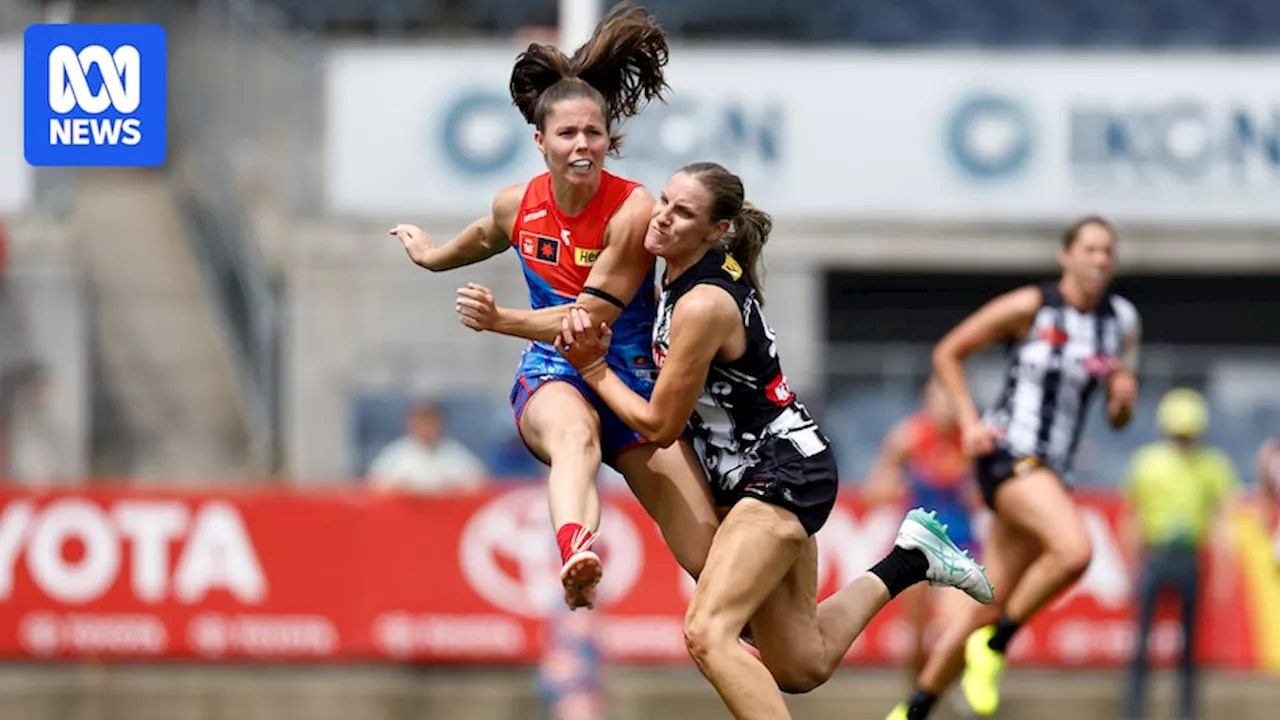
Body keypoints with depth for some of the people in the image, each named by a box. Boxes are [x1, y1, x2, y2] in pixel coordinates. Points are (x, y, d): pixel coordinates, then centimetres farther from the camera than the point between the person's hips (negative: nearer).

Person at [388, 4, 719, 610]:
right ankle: (576, 554, -71)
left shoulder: (634, 211, -16)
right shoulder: (517, 204, -1)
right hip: (551, 377, 1)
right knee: (575, 432, -39)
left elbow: (591, 317, -18)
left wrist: (500, 321, -24)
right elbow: (487, 238, 25)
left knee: (709, 554, -8)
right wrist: (432, 256, 43)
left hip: (631, 374, -1)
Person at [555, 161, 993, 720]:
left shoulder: (702, 305, -23)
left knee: (708, 633, -26)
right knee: (802, 666, 17)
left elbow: (660, 425, -14)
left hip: (780, 475, -10)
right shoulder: (718, 264, 2)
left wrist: (593, 369, -1)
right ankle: (909, 559, 27)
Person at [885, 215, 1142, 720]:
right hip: (1008, 453, -6)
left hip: (1053, 470, 6)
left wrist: (1124, 398, -6)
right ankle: (994, 646, -12)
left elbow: (1118, 419, 17)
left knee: (988, 611, 7)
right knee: (1074, 549, -31)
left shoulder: (1121, 322, 11)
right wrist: (969, 422, -8)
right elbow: (947, 354, 2)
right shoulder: (1030, 307, -5)